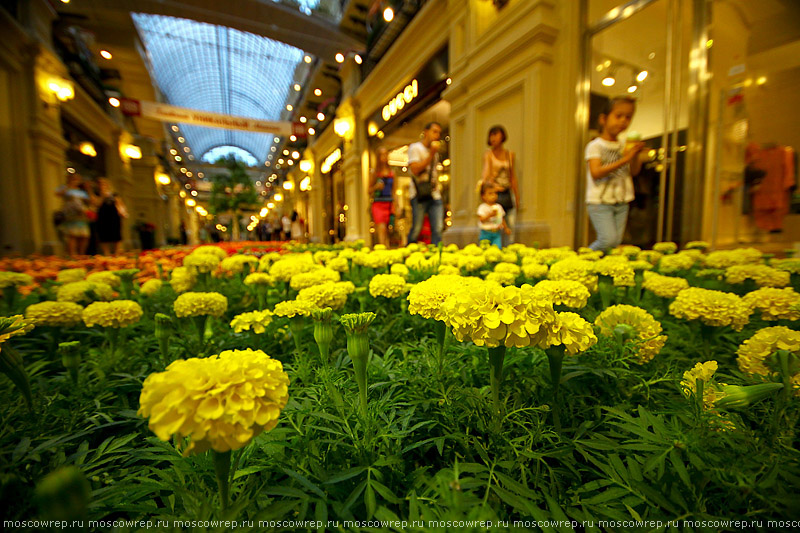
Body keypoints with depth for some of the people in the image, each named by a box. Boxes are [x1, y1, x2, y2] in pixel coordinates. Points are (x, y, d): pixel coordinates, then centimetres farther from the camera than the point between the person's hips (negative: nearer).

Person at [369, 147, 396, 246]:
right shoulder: (374, 173, 5)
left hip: (389, 204, 3)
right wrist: (376, 187, -12)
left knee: (387, 231, 2)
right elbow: (369, 191, 9)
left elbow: (393, 191, 16)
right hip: (378, 204, -3)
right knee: (381, 229, -17)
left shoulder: (392, 173, 13)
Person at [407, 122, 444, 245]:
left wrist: (438, 184, 16)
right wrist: (431, 155, -12)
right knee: (416, 229, -4)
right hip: (419, 194, -6)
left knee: (437, 229, -4)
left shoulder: (435, 151, 23)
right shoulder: (415, 148, 1)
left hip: (434, 194, 6)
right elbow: (415, 170, -12)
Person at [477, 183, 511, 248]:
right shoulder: (482, 207, -8)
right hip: (486, 233, -4)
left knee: (498, 248, -7)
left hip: (497, 233, 4)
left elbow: (502, 219, 18)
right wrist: (490, 215, -30)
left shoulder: (498, 207, 9)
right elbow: (482, 219, -18)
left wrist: (506, 228, 20)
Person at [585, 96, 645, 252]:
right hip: (599, 202, -6)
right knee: (608, 240, -19)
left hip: (621, 203, 7)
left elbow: (634, 171, 12)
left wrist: (635, 155, -5)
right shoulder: (595, 146, -6)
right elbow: (595, 172, -19)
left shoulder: (624, 146, 13)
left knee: (616, 243, 6)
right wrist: (623, 160, -22)